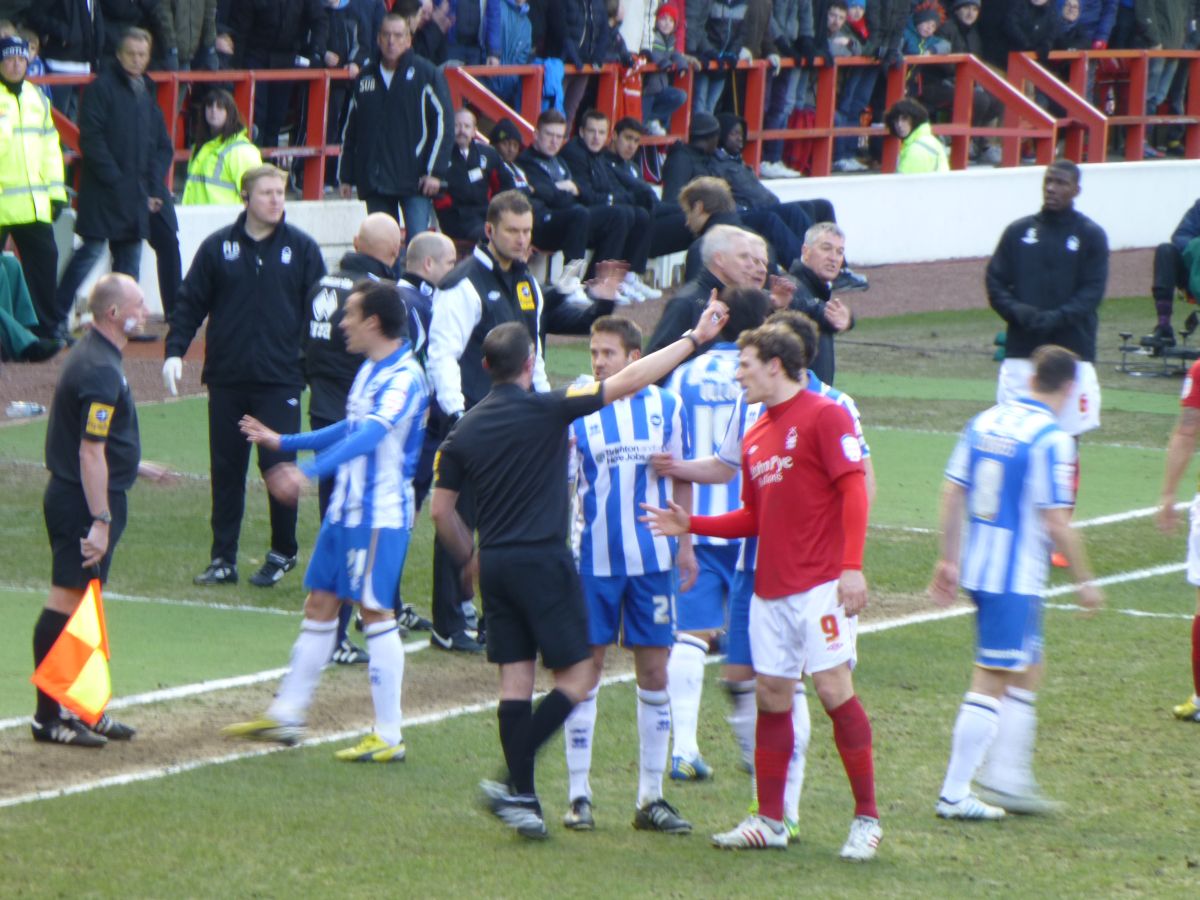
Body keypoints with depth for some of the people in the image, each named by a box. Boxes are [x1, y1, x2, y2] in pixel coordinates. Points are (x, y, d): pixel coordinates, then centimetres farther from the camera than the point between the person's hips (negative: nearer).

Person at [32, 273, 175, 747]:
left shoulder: (92, 355, 14)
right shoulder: (101, 371, -19)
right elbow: (90, 452, -23)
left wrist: (134, 466, 35)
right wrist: (101, 521, -24)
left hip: (76, 499, 11)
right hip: (85, 502, -11)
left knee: (80, 602, 16)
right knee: (66, 602, -7)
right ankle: (48, 717, -4)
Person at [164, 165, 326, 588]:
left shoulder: (302, 248, 3)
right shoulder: (218, 247, 5)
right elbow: (191, 303, 7)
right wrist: (175, 351, -4)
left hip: (281, 379, -2)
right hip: (226, 378, 2)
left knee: (278, 464, -4)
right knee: (226, 469, 6)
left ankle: (283, 553, 12)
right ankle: (223, 559, 12)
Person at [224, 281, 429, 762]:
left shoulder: (403, 378, -19)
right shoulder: (370, 371, 13)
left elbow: (369, 435, -34)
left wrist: (308, 471, -45)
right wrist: (282, 442, 33)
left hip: (381, 515, -10)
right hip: (346, 509, 10)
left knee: (376, 613, -6)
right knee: (319, 604, 14)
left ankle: (388, 737, 0)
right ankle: (285, 714, 22)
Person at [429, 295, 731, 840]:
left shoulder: (465, 431, 6)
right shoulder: (546, 411, -8)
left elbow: (441, 509, 9)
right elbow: (628, 381, -9)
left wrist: (470, 559, 26)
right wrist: (695, 338, -3)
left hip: (495, 565, 6)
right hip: (543, 561, -6)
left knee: (515, 681, 8)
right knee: (577, 677, 1)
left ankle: (523, 800, 6)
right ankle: (514, 786, -11)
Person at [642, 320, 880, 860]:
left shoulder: (824, 416, -5)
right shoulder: (755, 438, 18)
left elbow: (854, 491, -12)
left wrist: (852, 566, -20)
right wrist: (691, 526, 14)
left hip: (820, 585, -8)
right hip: (770, 588, 8)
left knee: (834, 688, -10)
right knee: (771, 695, 7)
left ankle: (866, 819, -3)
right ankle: (769, 820, 13)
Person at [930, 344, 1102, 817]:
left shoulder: (985, 421, 6)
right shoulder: (1051, 439, -16)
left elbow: (952, 492, 10)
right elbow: (1056, 520, -17)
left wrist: (949, 559, 17)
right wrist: (1084, 581, -7)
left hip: (976, 567, 8)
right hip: (1017, 578, -8)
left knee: (1027, 671, 20)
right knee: (992, 685, -1)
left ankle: (1006, 778, 23)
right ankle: (954, 794, 0)